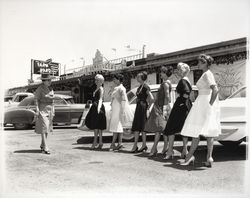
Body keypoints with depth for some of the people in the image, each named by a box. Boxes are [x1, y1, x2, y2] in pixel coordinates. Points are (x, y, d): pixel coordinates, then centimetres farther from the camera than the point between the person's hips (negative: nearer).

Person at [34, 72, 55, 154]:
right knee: (43, 129, -9)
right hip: (42, 109, -7)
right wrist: (37, 111, -17)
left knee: (47, 128, 12)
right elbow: (36, 100, -11)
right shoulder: (40, 88, -10)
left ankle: (42, 145, 27)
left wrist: (53, 111, 15)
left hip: (49, 109, 7)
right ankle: (45, 148, -9)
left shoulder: (50, 88, 10)